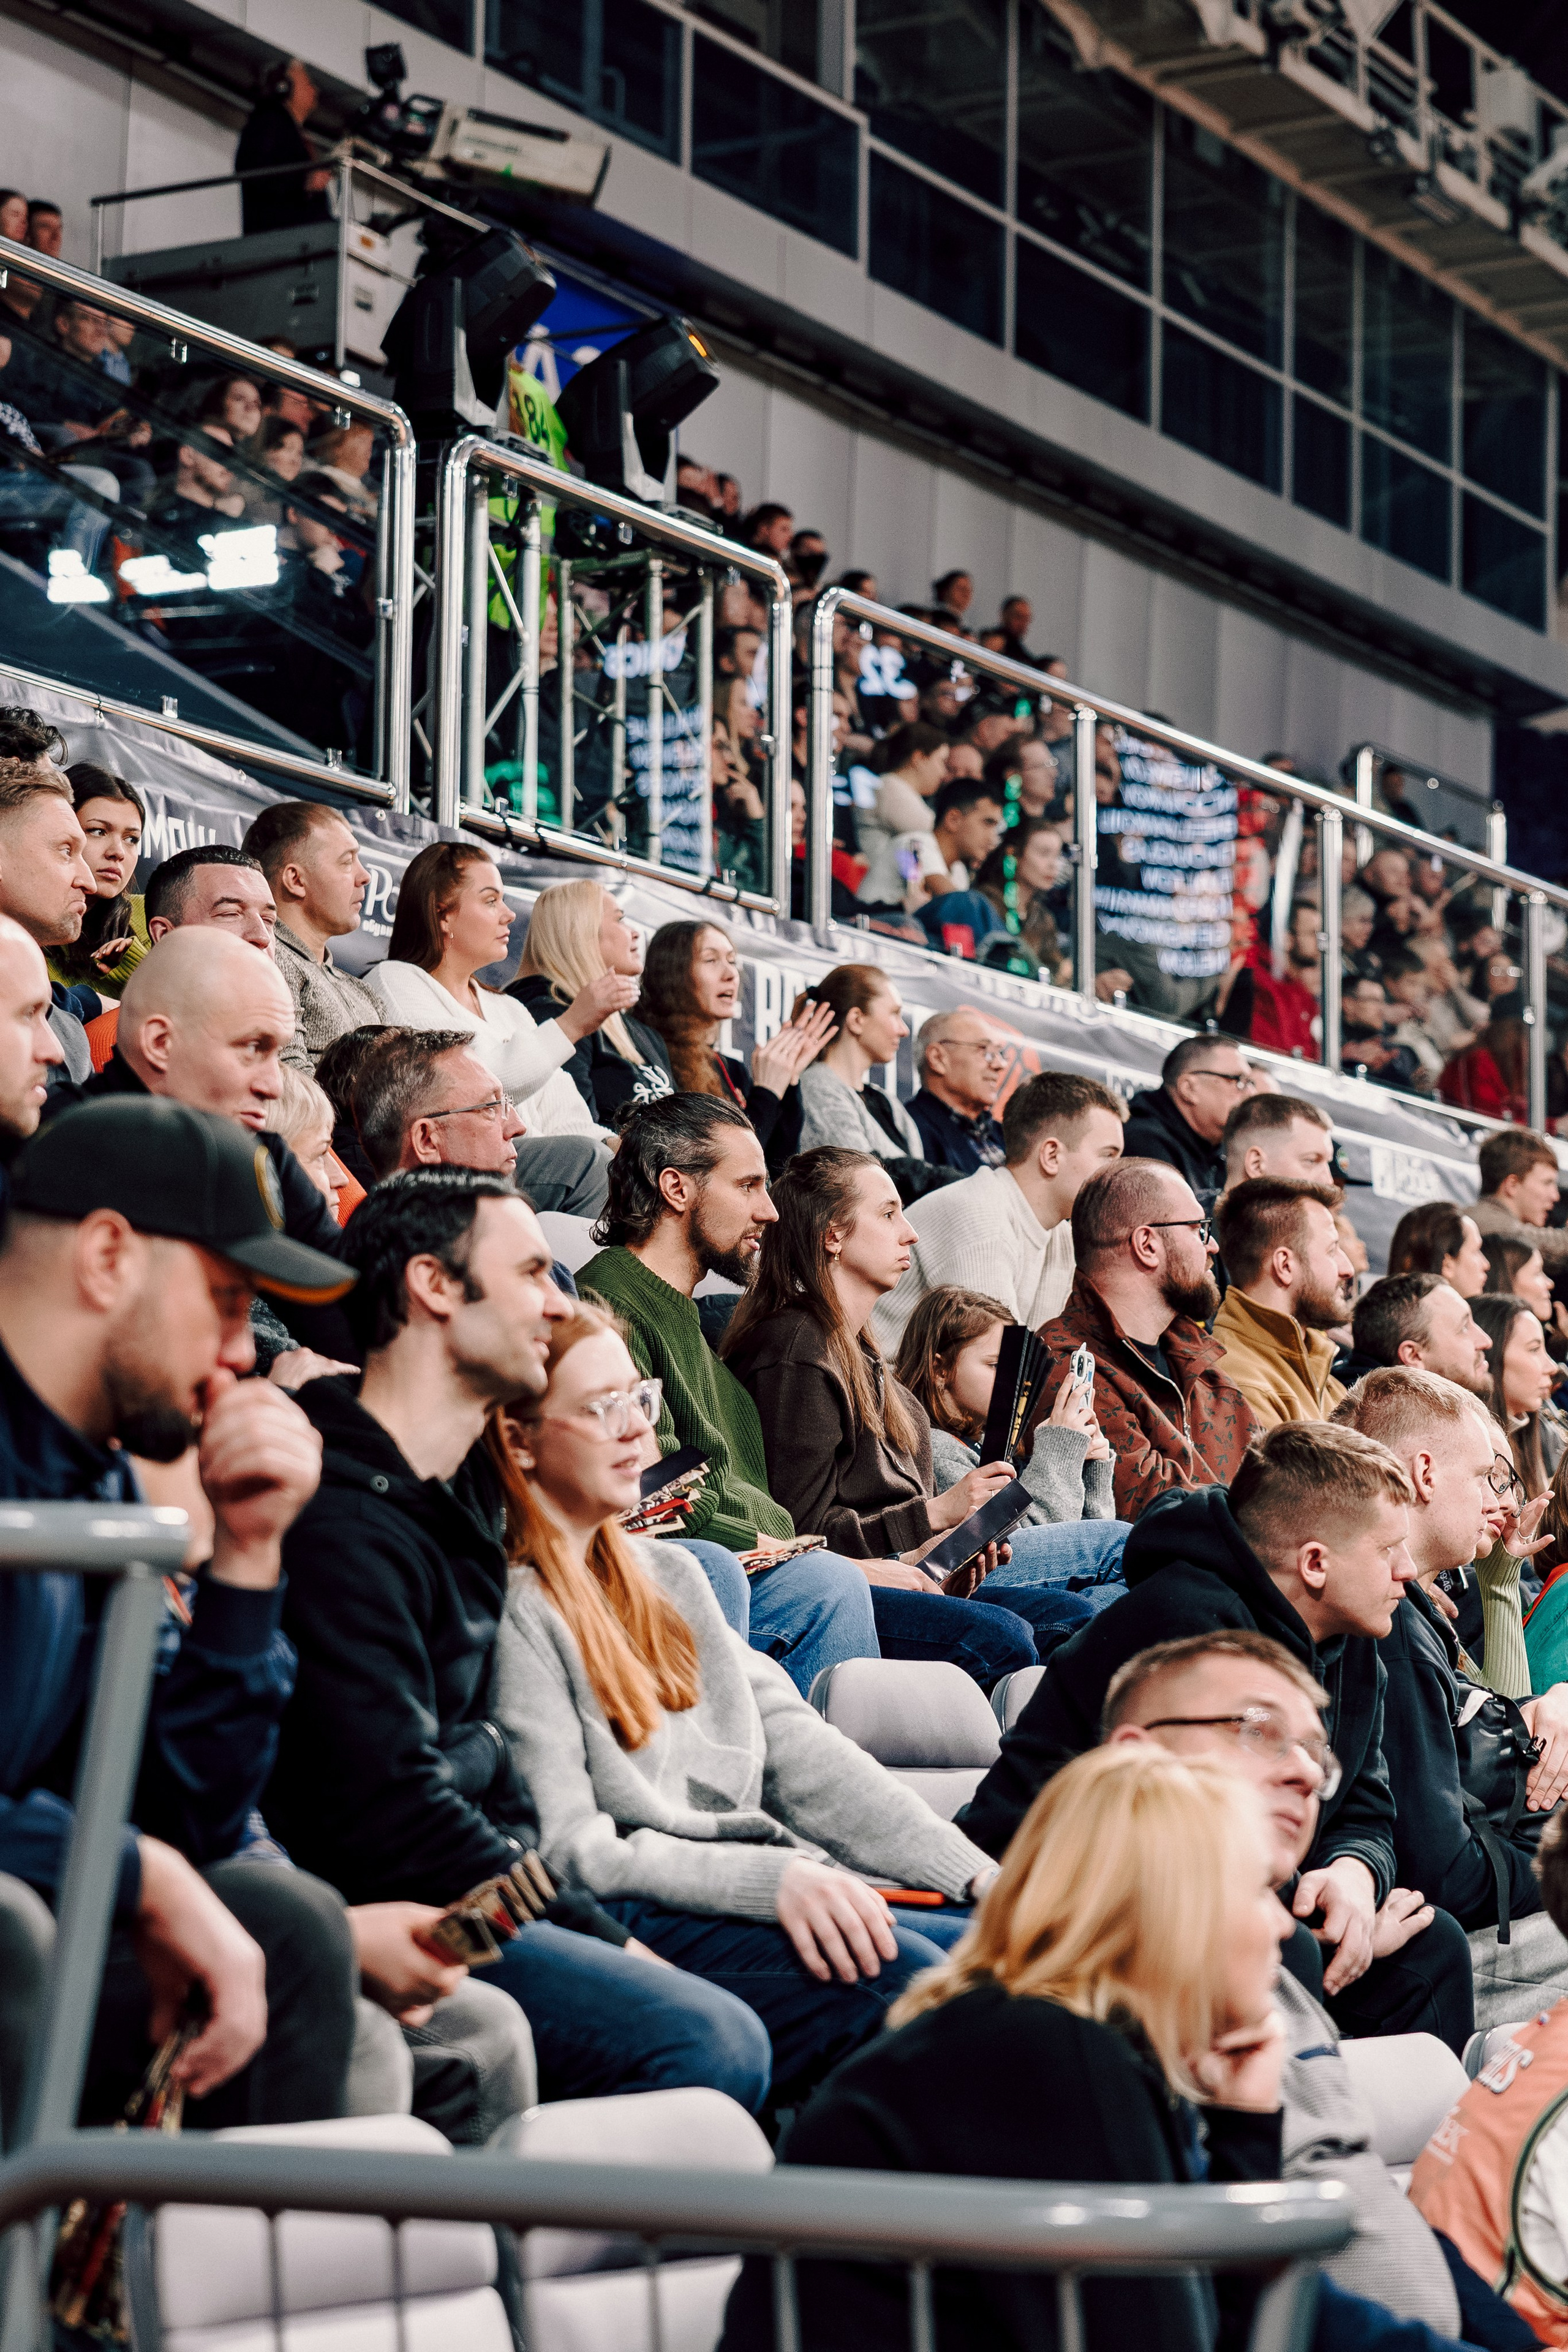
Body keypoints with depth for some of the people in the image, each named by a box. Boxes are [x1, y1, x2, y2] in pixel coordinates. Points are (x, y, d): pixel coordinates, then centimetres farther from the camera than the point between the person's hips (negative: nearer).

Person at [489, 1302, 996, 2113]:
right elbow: (566, 1850, -13)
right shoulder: (509, 1611, -4)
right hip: (629, 1921, -8)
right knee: (893, 1973, -31)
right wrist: (773, 1879, -23)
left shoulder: (667, 1576, 23)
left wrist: (979, 1877, 6)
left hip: (785, 1891, 8)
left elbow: (803, 1755, 18)